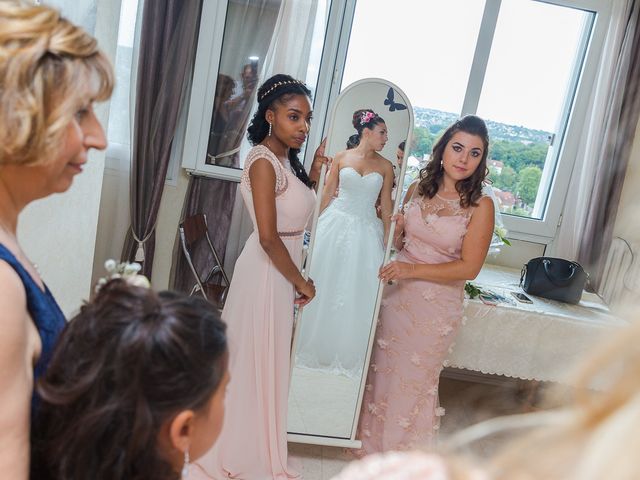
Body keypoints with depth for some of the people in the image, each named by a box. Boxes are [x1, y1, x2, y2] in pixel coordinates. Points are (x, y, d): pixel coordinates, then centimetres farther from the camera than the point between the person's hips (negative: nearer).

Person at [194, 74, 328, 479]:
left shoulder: (286, 160, 9)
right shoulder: (263, 161, -19)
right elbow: (269, 237, -24)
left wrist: (312, 177, 6)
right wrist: (301, 281, -14)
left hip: (281, 272, 9)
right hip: (267, 273, -9)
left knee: (266, 362, 20)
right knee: (254, 362, 6)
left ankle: (250, 444, 39)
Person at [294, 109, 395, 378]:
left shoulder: (385, 166, 4)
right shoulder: (341, 158, 2)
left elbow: (386, 205, 4)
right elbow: (327, 194, 4)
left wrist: (387, 240, 1)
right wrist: (315, 224, 2)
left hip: (366, 232, 1)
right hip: (335, 225, 0)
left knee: (358, 291, 2)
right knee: (323, 285, 7)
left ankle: (347, 353, 18)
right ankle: (314, 345, 24)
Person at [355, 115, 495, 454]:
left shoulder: (480, 206, -12)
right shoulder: (418, 188, 1)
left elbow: (469, 267, -15)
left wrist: (413, 270, -22)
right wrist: (394, 229, -12)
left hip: (437, 306, -4)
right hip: (397, 294, 4)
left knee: (414, 379, 10)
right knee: (381, 367, 16)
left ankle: (400, 452, 34)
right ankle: (371, 441, 39)